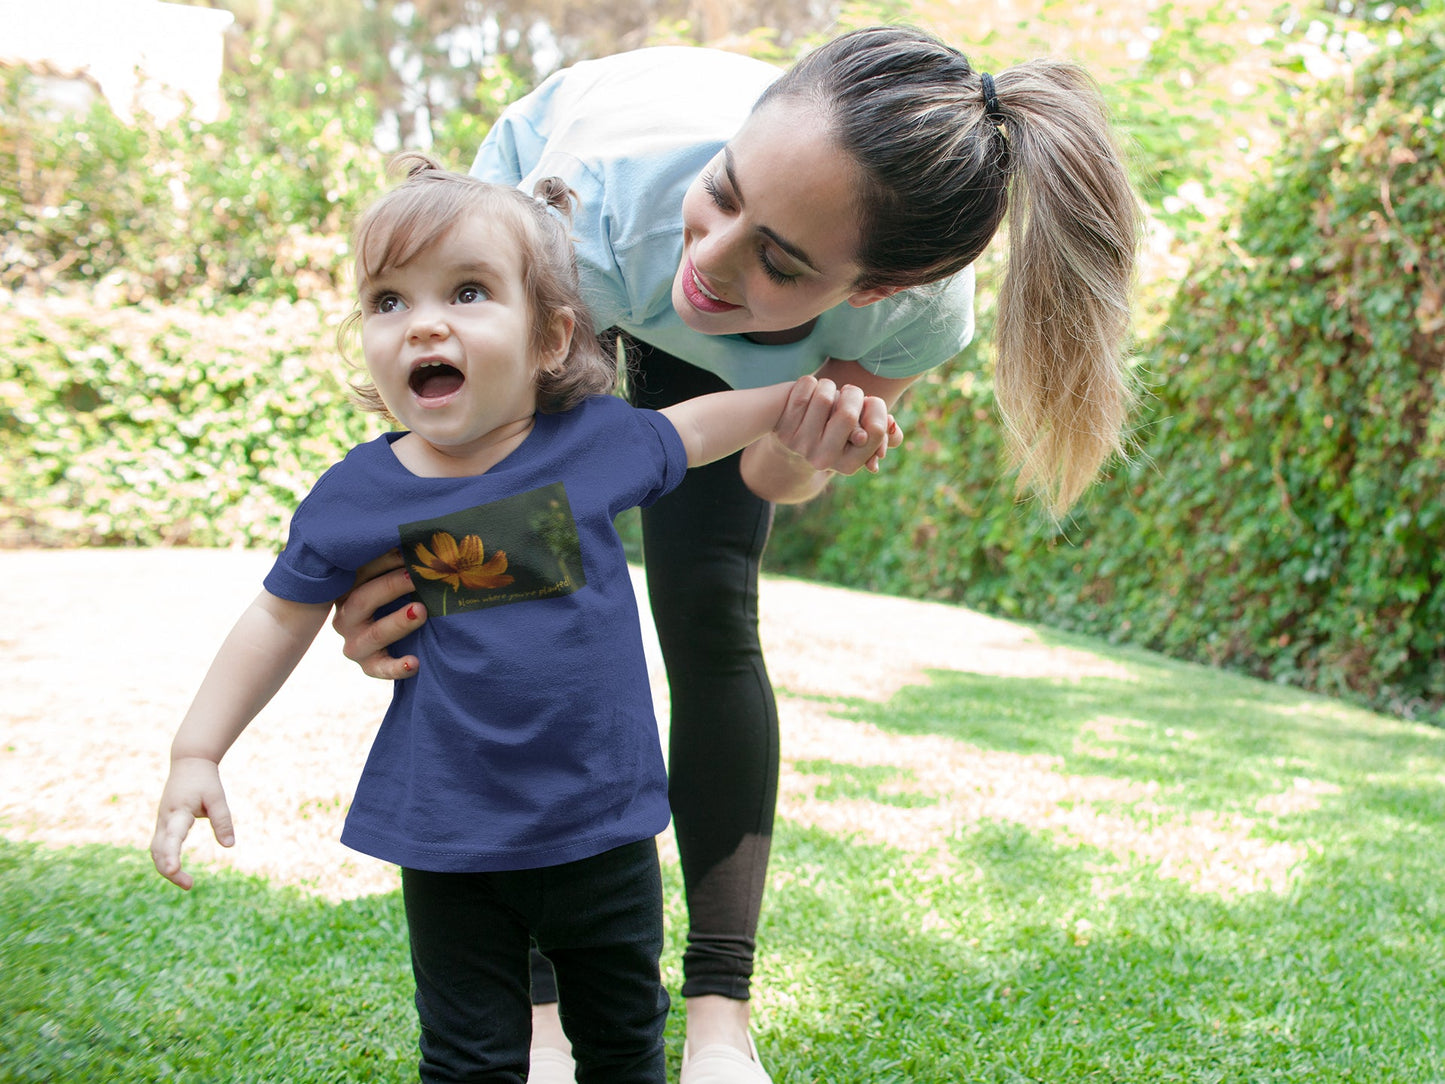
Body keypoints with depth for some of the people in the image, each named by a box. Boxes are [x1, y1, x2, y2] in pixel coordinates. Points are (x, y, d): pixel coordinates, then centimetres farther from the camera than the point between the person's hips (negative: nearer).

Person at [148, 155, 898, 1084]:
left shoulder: (597, 441, -9)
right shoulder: (354, 496, -9)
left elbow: (696, 428, 13)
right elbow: (282, 621, 4)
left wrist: (807, 392, 8)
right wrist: (197, 753, 1)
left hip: (603, 827, 1)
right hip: (450, 840, -1)